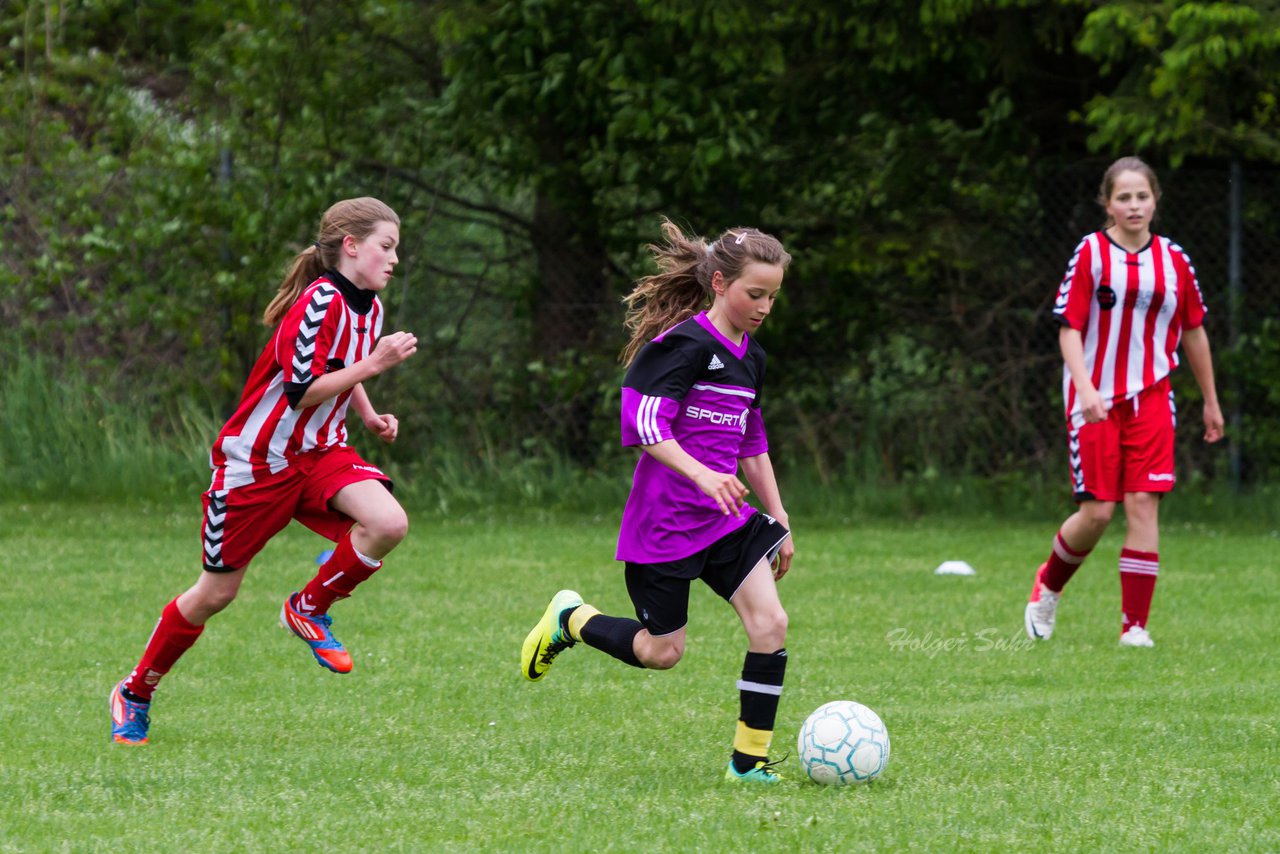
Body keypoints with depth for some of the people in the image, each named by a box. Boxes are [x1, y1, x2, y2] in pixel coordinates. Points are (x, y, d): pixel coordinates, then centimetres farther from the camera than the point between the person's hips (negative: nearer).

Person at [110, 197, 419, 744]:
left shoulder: (369, 307, 6)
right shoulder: (319, 303, -21)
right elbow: (302, 391, -27)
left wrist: (369, 416, 9)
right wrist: (374, 364, -27)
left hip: (319, 453, 7)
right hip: (257, 461, -7)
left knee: (388, 523, -22)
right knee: (215, 593, 2)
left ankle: (309, 609, 1)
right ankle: (136, 692, 22)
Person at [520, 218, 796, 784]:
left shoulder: (749, 357, 12)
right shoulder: (685, 344, -14)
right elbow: (644, 422, -22)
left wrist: (778, 519, 22)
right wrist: (701, 474, -33)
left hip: (726, 518, 7)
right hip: (665, 522, -7)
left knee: (770, 623, -9)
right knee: (661, 653, 2)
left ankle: (748, 759, -3)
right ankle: (569, 619, 29)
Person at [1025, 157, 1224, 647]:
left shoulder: (1173, 260, 5)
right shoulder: (1091, 253, -5)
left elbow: (1193, 331, 16)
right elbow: (1069, 328, -8)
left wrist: (1210, 401, 21)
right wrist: (1084, 387, -23)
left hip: (1150, 399, 2)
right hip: (1097, 400, -2)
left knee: (1143, 504, -9)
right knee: (1097, 512, -5)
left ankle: (1134, 626, -6)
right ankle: (1048, 587, 25)